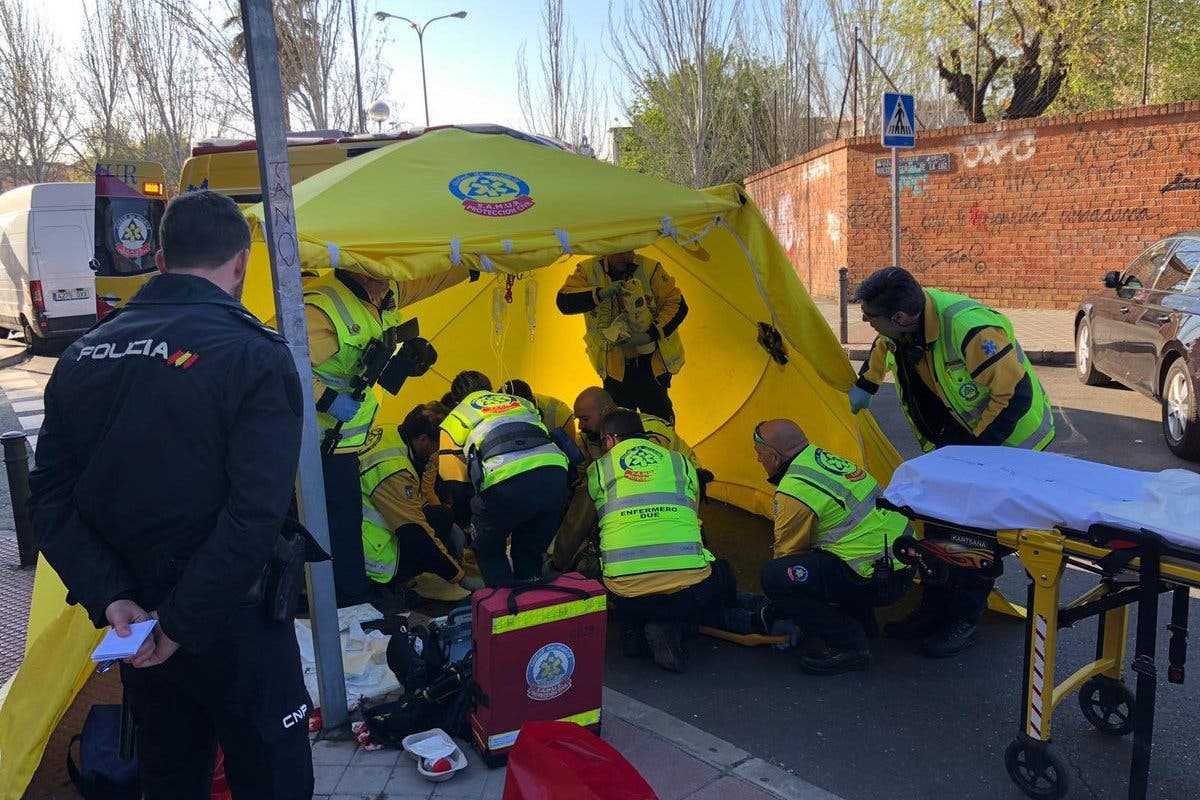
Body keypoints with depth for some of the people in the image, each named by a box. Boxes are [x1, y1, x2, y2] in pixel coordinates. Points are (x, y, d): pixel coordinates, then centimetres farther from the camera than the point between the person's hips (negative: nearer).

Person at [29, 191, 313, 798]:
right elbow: (255, 514, -25)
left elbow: (50, 498, 1)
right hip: (232, 630, -6)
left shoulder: (83, 355, 2)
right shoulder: (254, 357, -18)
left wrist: (108, 597, -5)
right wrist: (182, 623, -17)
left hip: (133, 627, 6)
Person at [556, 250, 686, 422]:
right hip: (615, 368, 1)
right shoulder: (588, 271, -6)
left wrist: (651, 335, -20)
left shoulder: (650, 269, -9)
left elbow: (678, 306, -8)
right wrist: (601, 294, -32)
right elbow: (564, 302, -19)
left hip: (651, 364, -1)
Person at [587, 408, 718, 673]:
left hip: (627, 595, 2)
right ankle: (668, 629, 6)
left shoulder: (598, 469, 14)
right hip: (689, 588, -1)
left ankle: (634, 630, 11)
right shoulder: (681, 462, 18)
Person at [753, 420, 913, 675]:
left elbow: (786, 553, -3)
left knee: (773, 578, -15)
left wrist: (774, 610, 15)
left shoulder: (794, 491, -16)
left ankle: (849, 646, -6)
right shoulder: (824, 458, 12)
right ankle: (861, 622, 25)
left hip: (879, 579, -10)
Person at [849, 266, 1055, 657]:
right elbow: (884, 349, 13)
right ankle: (933, 610, 23)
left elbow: (1013, 394, -31)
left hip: (1006, 438, -8)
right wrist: (862, 390, 19)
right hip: (955, 437, 8)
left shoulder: (970, 329, -37)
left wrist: (971, 444, -24)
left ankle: (965, 622, 11)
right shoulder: (899, 328, -14)